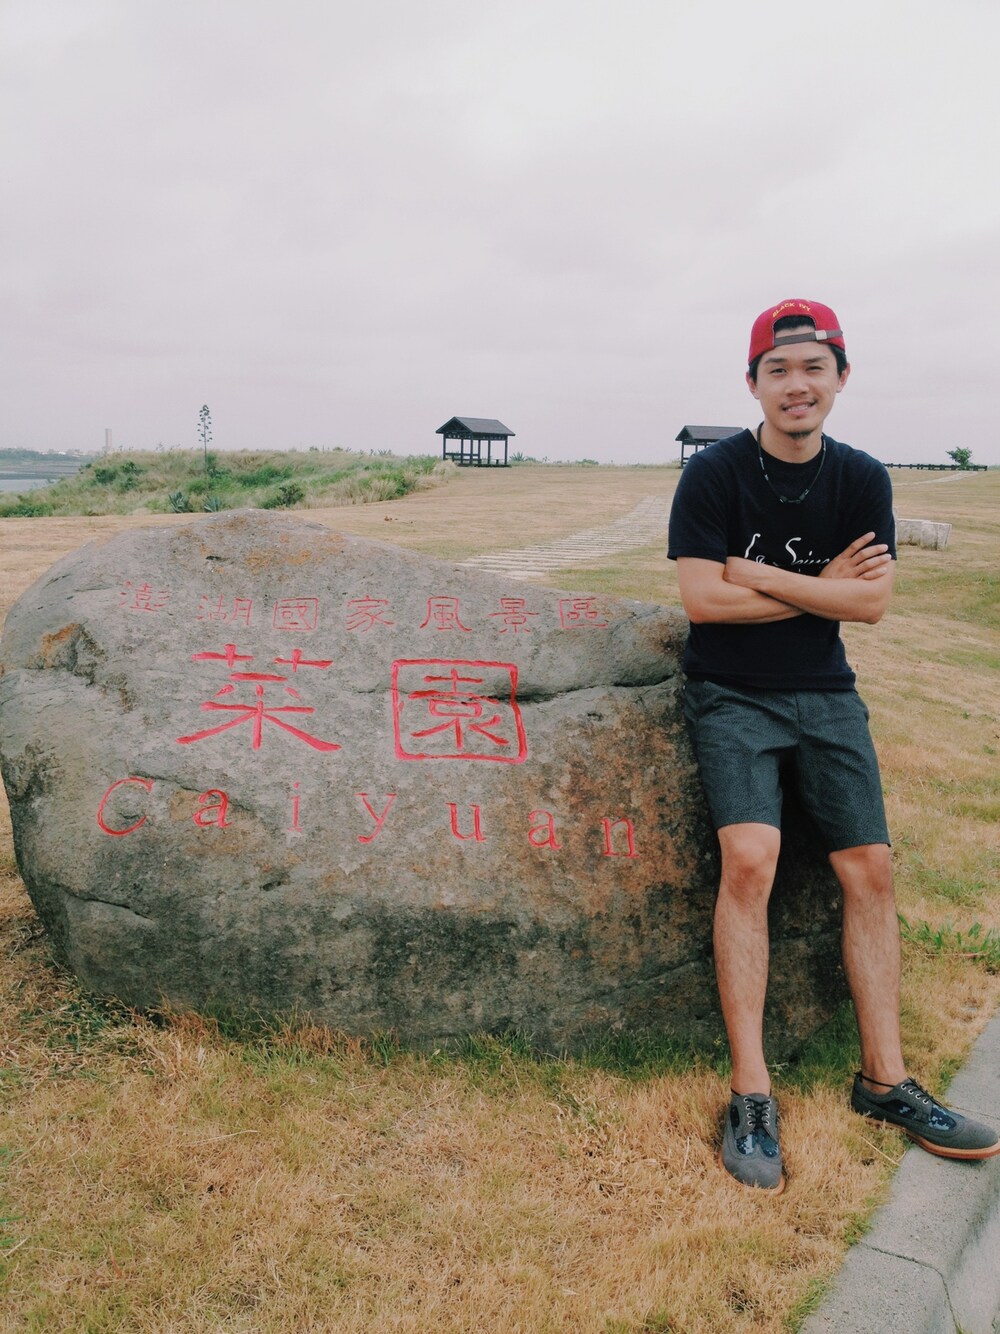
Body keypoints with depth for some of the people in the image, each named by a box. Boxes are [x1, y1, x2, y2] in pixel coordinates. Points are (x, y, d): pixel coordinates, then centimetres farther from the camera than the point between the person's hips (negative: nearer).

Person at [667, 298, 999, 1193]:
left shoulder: (863, 480, 5)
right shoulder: (715, 473, -6)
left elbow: (873, 601, -5)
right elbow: (703, 598, -15)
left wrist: (761, 575, -14)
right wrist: (821, 588, -8)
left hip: (827, 697, 4)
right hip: (733, 697, -4)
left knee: (869, 868, -1)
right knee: (751, 861, -21)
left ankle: (885, 1080, 12)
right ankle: (752, 1094, -12)